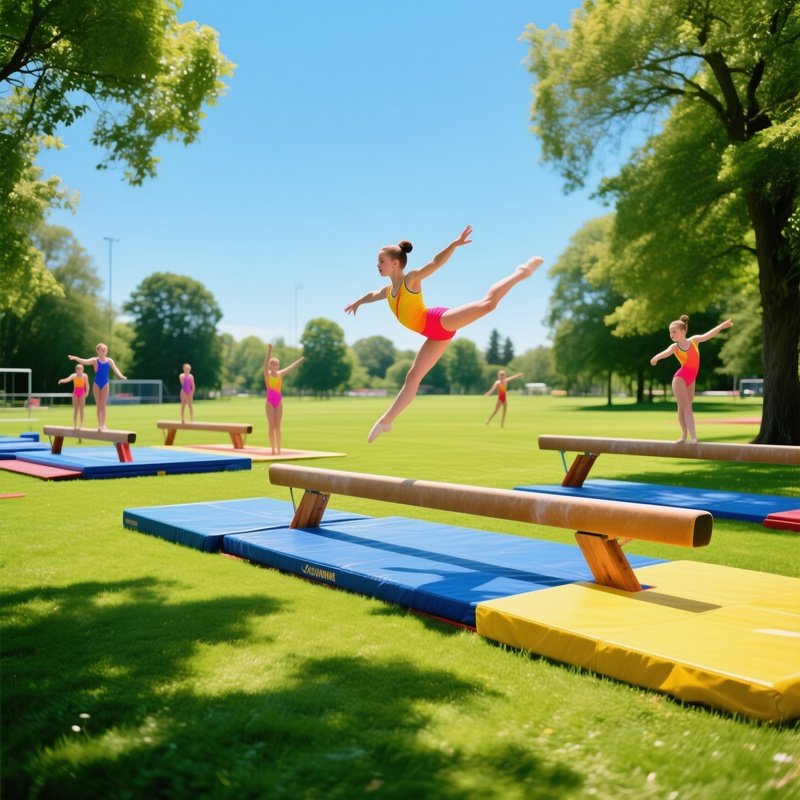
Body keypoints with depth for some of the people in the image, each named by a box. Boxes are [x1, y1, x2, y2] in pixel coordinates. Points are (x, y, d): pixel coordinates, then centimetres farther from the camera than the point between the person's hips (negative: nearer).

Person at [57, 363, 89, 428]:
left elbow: (87, 385, 0)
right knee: (75, 409, 5)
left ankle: (81, 424, 4)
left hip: (82, 392, -1)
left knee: (81, 409, -1)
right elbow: (67, 379, -19)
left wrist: (87, 393, -5)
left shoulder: (85, 376, -3)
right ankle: (75, 424, 11)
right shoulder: (74, 375, -1)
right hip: (75, 392, 1)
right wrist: (62, 380, -39)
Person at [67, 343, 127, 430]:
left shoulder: (109, 360, 2)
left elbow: (115, 369, -10)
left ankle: (103, 424, 1)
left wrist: (120, 376, -30)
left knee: (103, 405, 2)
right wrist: (75, 358, -36)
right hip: (97, 384, -1)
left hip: (105, 384, 1)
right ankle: (99, 424, 6)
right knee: (99, 405, 3)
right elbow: (85, 361, -18)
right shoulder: (95, 360, -4)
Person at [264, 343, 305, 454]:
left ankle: (278, 449, 5)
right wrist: (269, 351, -30)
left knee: (277, 426, 4)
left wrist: (300, 360, 18)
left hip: (279, 401, 3)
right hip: (270, 401, -3)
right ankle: (273, 449, 1)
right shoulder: (267, 374, -3)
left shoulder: (280, 374, 7)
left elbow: (291, 367, 14)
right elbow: (266, 363, -18)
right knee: (271, 426, -1)